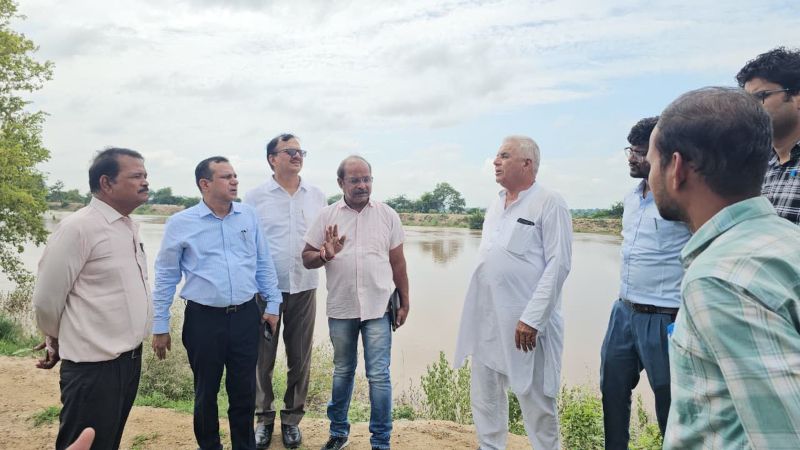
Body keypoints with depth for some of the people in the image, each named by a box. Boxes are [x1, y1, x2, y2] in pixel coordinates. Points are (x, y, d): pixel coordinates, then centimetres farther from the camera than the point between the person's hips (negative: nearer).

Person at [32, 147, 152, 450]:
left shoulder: (130, 226, 8)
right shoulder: (79, 227, -17)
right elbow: (46, 300, -11)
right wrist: (58, 342, 5)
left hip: (130, 357, 8)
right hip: (94, 367, -7)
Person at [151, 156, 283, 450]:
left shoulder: (249, 216, 4)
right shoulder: (180, 224, -4)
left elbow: (264, 264, 10)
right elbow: (165, 277, 0)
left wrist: (273, 304, 8)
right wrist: (160, 326, 2)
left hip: (246, 316, 2)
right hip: (203, 319, -2)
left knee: (245, 391, 13)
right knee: (206, 392, 14)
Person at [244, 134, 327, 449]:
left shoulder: (317, 197, 6)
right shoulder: (255, 197, -1)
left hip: (304, 288, 2)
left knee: (300, 358, 10)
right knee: (263, 357, 9)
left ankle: (292, 418, 28)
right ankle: (264, 418, 28)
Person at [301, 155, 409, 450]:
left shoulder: (388, 215, 1)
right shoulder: (327, 215, 1)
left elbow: (398, 263, 5)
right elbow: (307, 258, 3)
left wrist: (404, 303, 6)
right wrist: (324, 255, -19)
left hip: (378, 307, -1)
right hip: (340, 308, 1)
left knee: (379, 375, 2)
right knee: (342, 371, 17)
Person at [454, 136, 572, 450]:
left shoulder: (549, 203, -8)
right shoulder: (495, 205, 13)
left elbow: (558, 265, -15)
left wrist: (532, 318, -19)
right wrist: (475, 310, 14)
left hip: (525, 323, -7)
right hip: (486, 318, 7)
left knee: (536, 399, 5)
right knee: (484, 397, 17)